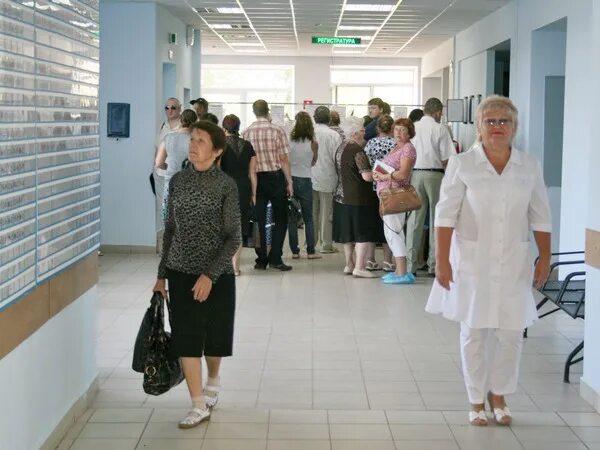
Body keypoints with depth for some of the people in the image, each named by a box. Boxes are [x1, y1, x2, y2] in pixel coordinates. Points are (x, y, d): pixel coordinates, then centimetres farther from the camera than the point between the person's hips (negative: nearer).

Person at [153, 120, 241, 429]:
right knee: (186, 338, -3)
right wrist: (162, 273, 10)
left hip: (217, 274, -2)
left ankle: (212, 382, 41)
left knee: (213, 336, 13)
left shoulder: (226, 185, -9)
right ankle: (199, 405, 5)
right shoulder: (178, 181, 2)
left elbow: (234, 238, -11)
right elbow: (170, 229, 10)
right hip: (181, 272, 3)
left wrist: (210, 275, -20)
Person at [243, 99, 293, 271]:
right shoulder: (277, 130, -8)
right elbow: (283, 159, -8)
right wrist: (289, 181, -1)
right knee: (280, 218, 8)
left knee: (259, 219, 10)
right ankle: (275, 258, 2)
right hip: (275, 176, -2)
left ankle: (261, 259, 12)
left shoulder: (246, 132, -2)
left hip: (255, 178, 2)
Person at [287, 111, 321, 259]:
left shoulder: (289, 141, -8)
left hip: (290, 179, 0)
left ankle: (295, 251, 8)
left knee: (292, 218, 7)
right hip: (305, 181, 0)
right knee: (308, 218, 9)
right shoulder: (313, 144, -7)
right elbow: (313, 162, 7)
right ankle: (311, 251, 8)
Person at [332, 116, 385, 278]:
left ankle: (349, 264, 21)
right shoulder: (356, 150, -18)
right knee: (364, 234, -4)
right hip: (358, 198, -9)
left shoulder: (341, 147, 11)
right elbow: (367, 176, -23)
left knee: (348, 233, 15)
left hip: (341, 196, 9)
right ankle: (359, 267, -6)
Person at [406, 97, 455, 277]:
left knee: (414, 220, 6)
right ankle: (434, 265, 8)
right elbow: (446, 159, -7)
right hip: (435, 174, -3)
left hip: (414, 173, 3)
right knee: (436, 220, 6)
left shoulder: (412, 127, 4)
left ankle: (410, 265, 7)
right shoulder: (440, 129, -5)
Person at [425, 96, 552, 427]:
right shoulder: (462, 165, -5)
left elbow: (540, 217, 8)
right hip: (472, 261, -2)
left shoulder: (529, 167, 3)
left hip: (513, 263, 2)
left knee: (510, 333, 4)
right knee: (474, 332, 6)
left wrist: (545, 258, 6)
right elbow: (446, 215, -6)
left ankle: (498, 396, 24)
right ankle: (476, 401, 21)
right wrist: (442, 261, -10)